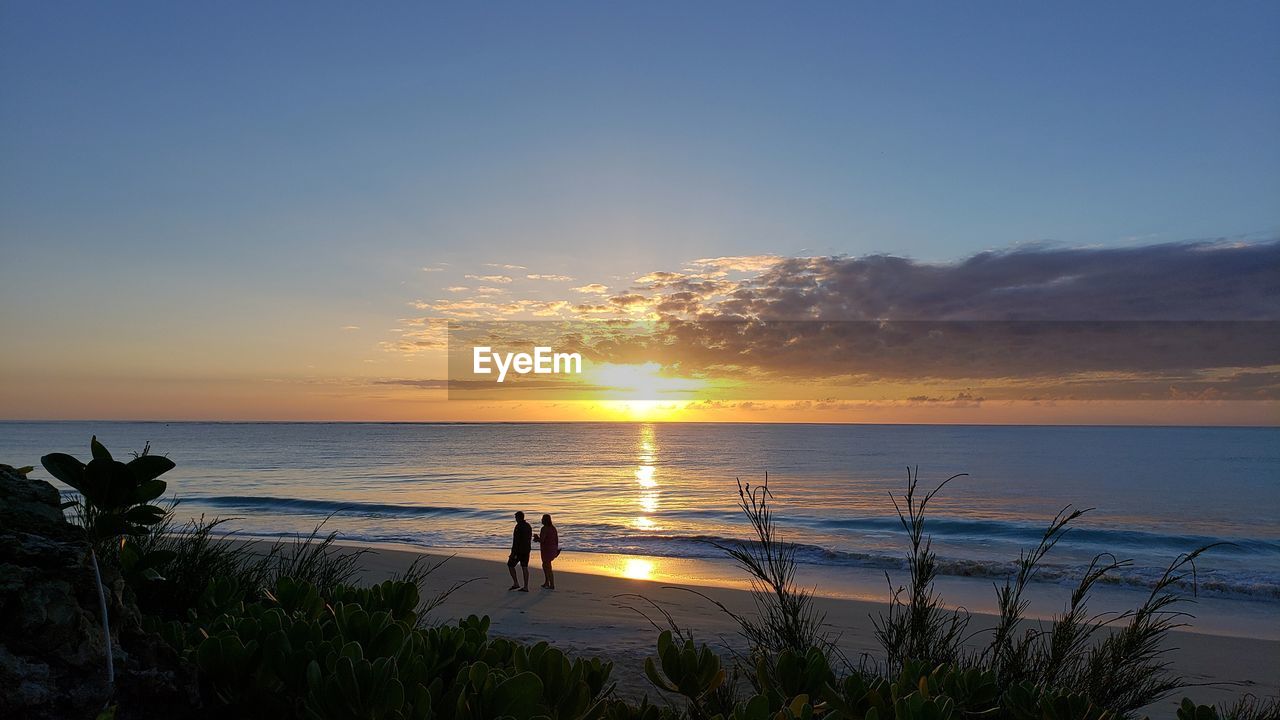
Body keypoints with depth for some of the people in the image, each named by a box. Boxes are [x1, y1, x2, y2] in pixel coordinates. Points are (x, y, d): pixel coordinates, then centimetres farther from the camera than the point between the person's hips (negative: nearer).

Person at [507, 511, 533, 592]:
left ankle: (516, 583, 4)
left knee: (510, 565, 7)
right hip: (527, 550, 8)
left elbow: (516, 540, -20)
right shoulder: (528, 526, 9)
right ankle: (526, 587, 4)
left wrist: (513, 552, -18)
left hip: (518, 550, -8)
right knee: (524, 567, 7)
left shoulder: (518, 526, -16)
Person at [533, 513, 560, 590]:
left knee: (548, 567, 0)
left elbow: (541, 540, -22)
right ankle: (546, 582, 27)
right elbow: (557, 538, 12)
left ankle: (552, 585, 3)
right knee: (544, 565, 23)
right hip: (553, 549, 9)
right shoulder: (553, 528, 8)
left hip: (546, 550, -9)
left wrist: (536, 538, -1)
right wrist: (556, 548, 21)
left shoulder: (544, 528, -17)